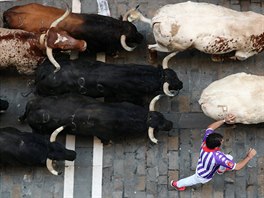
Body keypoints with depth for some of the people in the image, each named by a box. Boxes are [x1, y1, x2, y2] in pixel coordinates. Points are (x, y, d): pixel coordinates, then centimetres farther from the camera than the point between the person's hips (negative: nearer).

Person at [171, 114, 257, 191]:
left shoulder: (207, 139, -34)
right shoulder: (218, 157, -50)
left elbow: (210, 127, -11)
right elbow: (237, 167, -38)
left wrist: (225, 120, -23)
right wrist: (249, 157, -30)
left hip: (202, 164, 5)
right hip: (203, 177, -5)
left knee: (229, 158, 15)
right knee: (194, 180, 27)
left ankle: (221, 170, 50)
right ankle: (177, 184, 58)